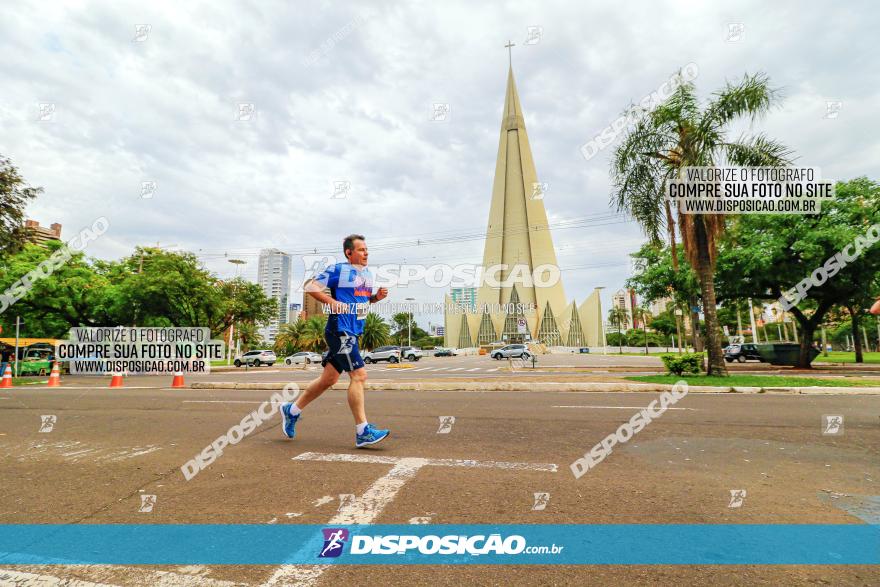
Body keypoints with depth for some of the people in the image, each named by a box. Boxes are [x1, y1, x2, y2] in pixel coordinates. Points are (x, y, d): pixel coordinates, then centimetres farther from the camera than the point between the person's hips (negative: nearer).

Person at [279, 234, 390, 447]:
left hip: (353, 333, 9)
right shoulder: (338, 270, -6)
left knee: (328, 379, 14)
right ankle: (363, 433, -5)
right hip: (340, 331, -9)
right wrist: (331, 301, -20)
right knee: (359, 375, -12)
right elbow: (310, 287, -6)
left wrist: (376, 297, 7)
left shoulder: (367, 273, 17)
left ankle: (292, 410, 32)